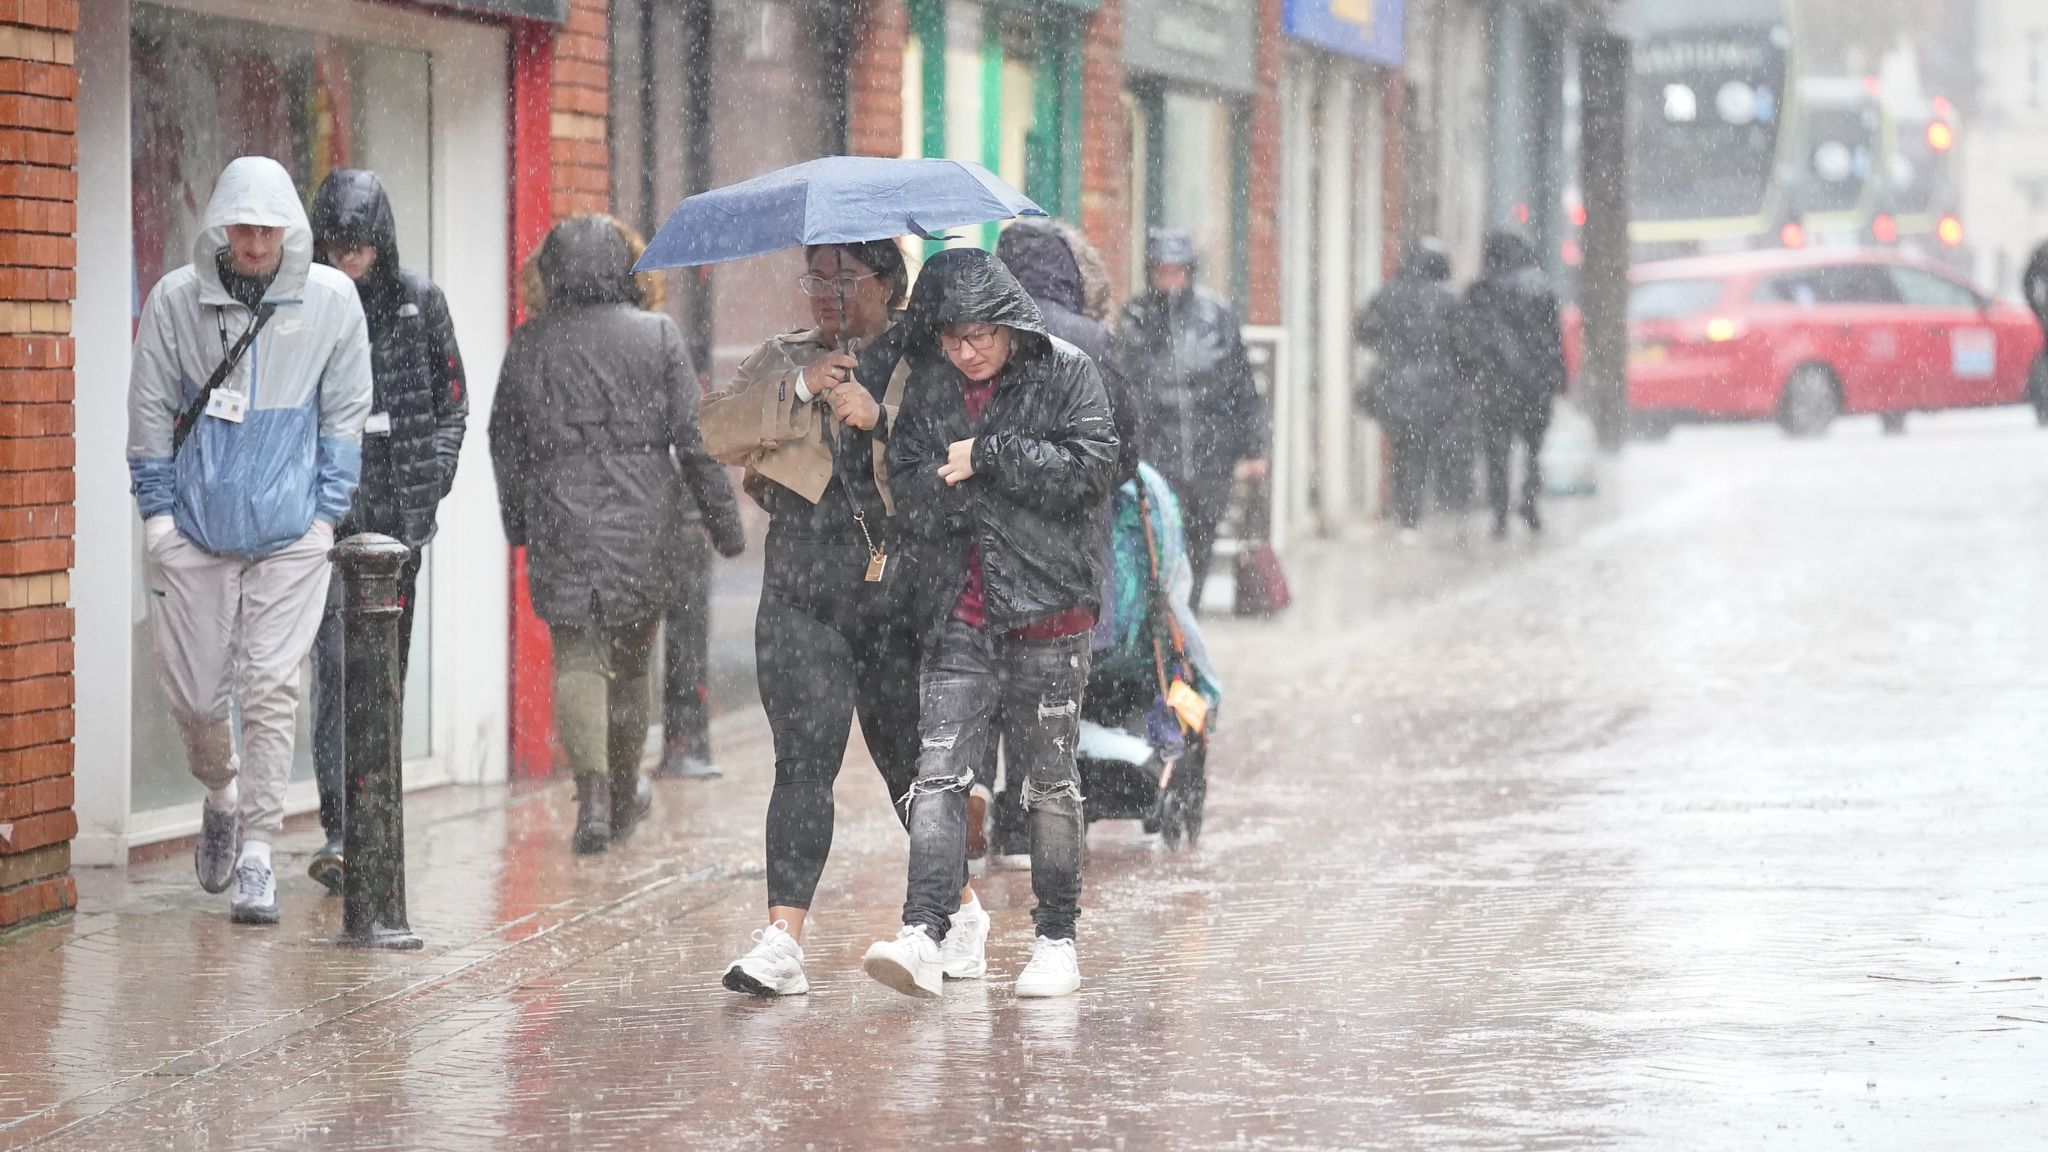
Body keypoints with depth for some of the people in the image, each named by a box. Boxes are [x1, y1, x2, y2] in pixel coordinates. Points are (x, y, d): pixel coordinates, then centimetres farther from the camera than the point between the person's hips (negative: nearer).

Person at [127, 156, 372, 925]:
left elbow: (345, 413, 6)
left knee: (270, 687, -7)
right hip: (195, 527, 1)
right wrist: (158, 510, 1)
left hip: (290, 533, -1)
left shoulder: (330, 299, -2)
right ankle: (222, 794, 35)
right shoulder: (174, 300, -3)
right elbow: (150, 411, 5)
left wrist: (326, 513, 1)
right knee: (193, 690, 4)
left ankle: (257, 853, -1)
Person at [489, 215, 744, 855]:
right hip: (641, 521, 0)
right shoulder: (656, 333, -1)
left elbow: (505, 440, 10)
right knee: (631, 657, 14)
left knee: (575, 657, 0)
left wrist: (517, 525, 22)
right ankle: (623, 798, 23)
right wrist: (723, 518, 4)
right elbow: (693, 435, -2)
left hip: (559, 520, 0)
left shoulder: (530, 342, 3)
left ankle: (593, 790, -19)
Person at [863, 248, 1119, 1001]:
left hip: (1049, 608, -2)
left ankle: (1057, 940, 18)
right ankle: (923, 936, -18)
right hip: (959, 616, 2)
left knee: (1050, 782, 7)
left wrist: (986, 456, -12)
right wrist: (1019, 478, -12)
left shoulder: (1065, 375, -1)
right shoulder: (928, 389, 9)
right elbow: (911, 496, 0)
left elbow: (1089, 467, -14)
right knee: (938, 772, -10)